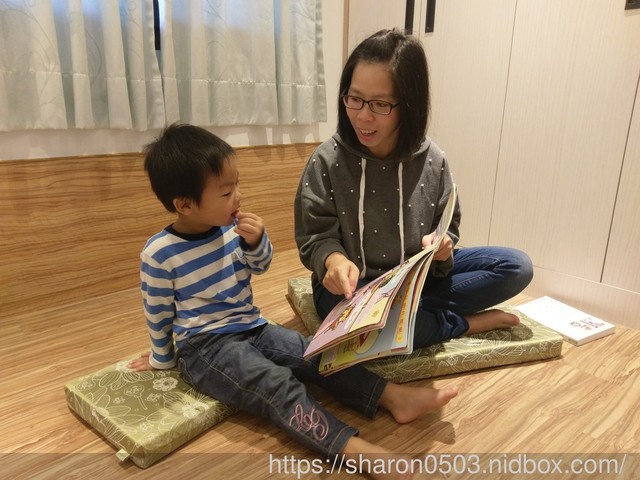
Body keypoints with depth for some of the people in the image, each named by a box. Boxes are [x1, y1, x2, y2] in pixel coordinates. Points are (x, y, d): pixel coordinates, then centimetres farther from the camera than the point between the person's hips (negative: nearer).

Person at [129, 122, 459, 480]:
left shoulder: (231, 228, -4)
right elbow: (158, 314, -4)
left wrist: (256, 241, -10)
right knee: (277, 384, -28)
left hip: (251, 328, 6)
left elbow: (259, 267, 12)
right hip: (204, 346, -6)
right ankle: (356, 449, -41)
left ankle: (394, 397, -12)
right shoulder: (159, 253, -18)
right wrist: (163, 359, 11)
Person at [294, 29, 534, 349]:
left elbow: (447, 227, 5)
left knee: (517, 267, -7)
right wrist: (333, 258, -31)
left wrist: (442, 244, -19)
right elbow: (315, 237, -9)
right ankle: (465, 322, -11)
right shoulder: (327, 161, -14)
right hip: (352, 285, -3)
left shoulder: (431, 160, -7)